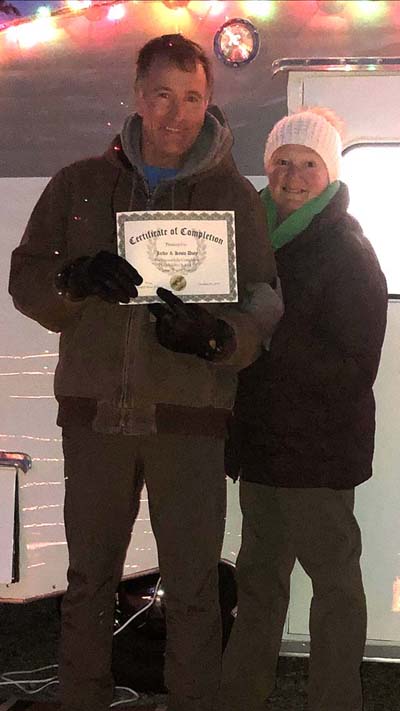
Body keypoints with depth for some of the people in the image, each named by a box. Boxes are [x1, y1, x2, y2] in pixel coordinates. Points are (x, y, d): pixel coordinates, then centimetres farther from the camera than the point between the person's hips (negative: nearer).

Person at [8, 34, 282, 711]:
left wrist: (216, 333, -24)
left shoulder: (233, 194, 5)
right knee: (88, 579, 12)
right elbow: (25, 278, 6)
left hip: (189, 416, -1)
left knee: (192, 588, 3)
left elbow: (263, 299, -2)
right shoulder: (79, 184, 9)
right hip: (94, 410, 2)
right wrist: (73, 278, -18)